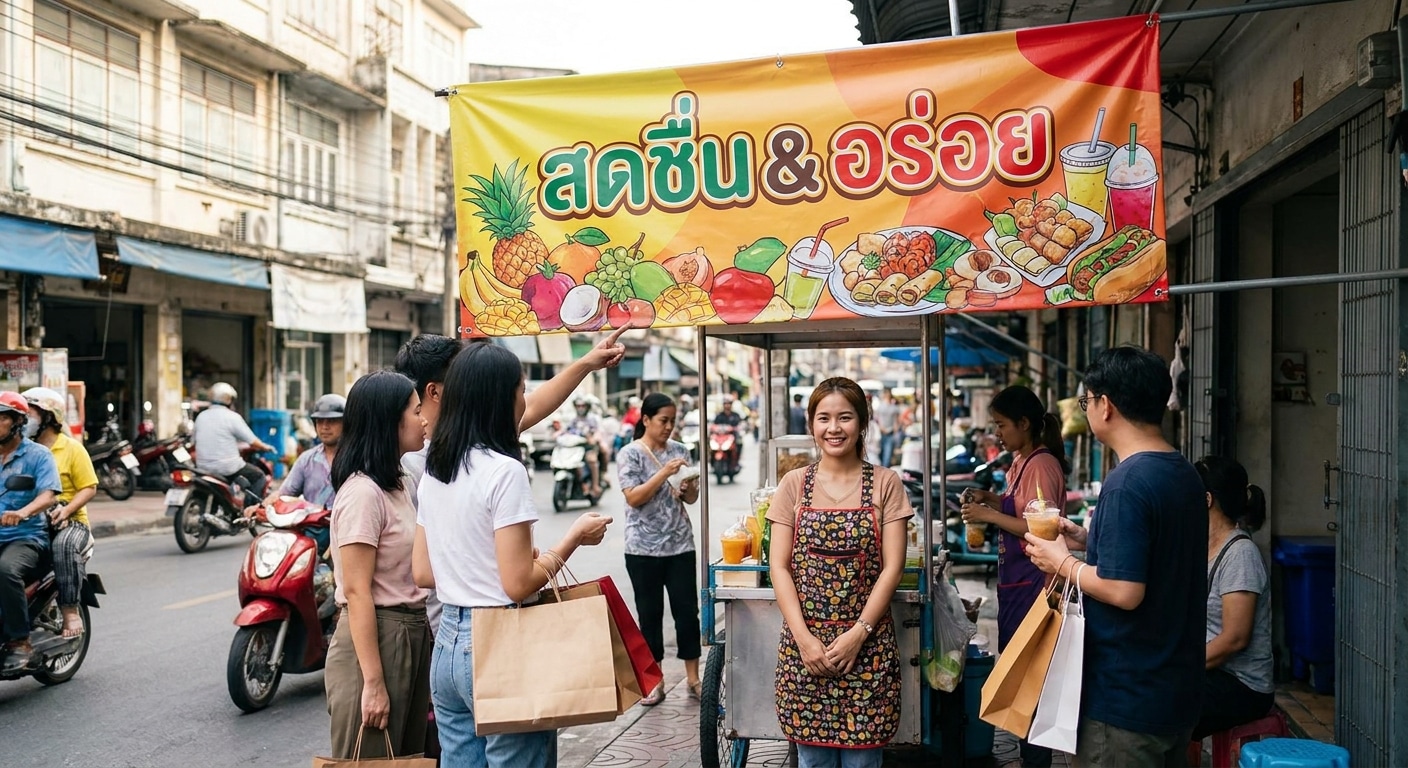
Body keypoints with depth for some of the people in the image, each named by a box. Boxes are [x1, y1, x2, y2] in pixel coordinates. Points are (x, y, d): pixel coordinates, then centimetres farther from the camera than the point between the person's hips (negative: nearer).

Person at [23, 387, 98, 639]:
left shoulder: (72, 448, 2)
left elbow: (89, 487, -1)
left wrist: (66, 509, -18)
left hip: (69, 522, -4)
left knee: (64, 546, -36)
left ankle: (70, 609, -28)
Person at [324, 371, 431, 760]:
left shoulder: (399, 484, 11)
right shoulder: (363, 491, -17)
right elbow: (357, 592, -20)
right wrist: (373, 682, -21)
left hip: (412, 636, 9)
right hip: (375, 638, -9)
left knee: (409, 755, 17)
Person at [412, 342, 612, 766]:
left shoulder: (434, 471, 7)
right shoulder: (504, 471, -17)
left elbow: (423, 572, 12)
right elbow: (519, 584, -19)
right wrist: (575, 537, -6)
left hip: (448, 645, 8)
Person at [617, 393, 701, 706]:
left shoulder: (680, 450, 7)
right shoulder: (630, 454, -4)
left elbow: (692, 498, 12)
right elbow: (634, 498, -13)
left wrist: (688, 487, -11)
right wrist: (664, 473, -21)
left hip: (680, 544, 3)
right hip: (643, 548, -3)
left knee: (687, 610, 4)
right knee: (650, 613, 7)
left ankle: (693, 677, 17)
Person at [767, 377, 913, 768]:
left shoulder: (885, 483, 1)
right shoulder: (794, 484, 3)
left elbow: (891, 567, -3)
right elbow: (779, 566, 0)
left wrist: (857, 634, -12)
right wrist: (804, 637, -10)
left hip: (866, 644, -1)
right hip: (804, 642, 1)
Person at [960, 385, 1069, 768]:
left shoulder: (1042, 465, -17)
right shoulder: (1022, 460, 11)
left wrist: (989, 515, -18)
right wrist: (990, 498, 8)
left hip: (1031, 581, -10)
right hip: (1014, 579, 10)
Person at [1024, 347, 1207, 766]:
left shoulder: (1127, 483, -22)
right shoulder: (1184, 473, 6)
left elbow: (1124, 591, -26)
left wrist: (1062, 562, -11)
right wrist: (1089, 540, 10)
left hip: (1127, 698, -9)